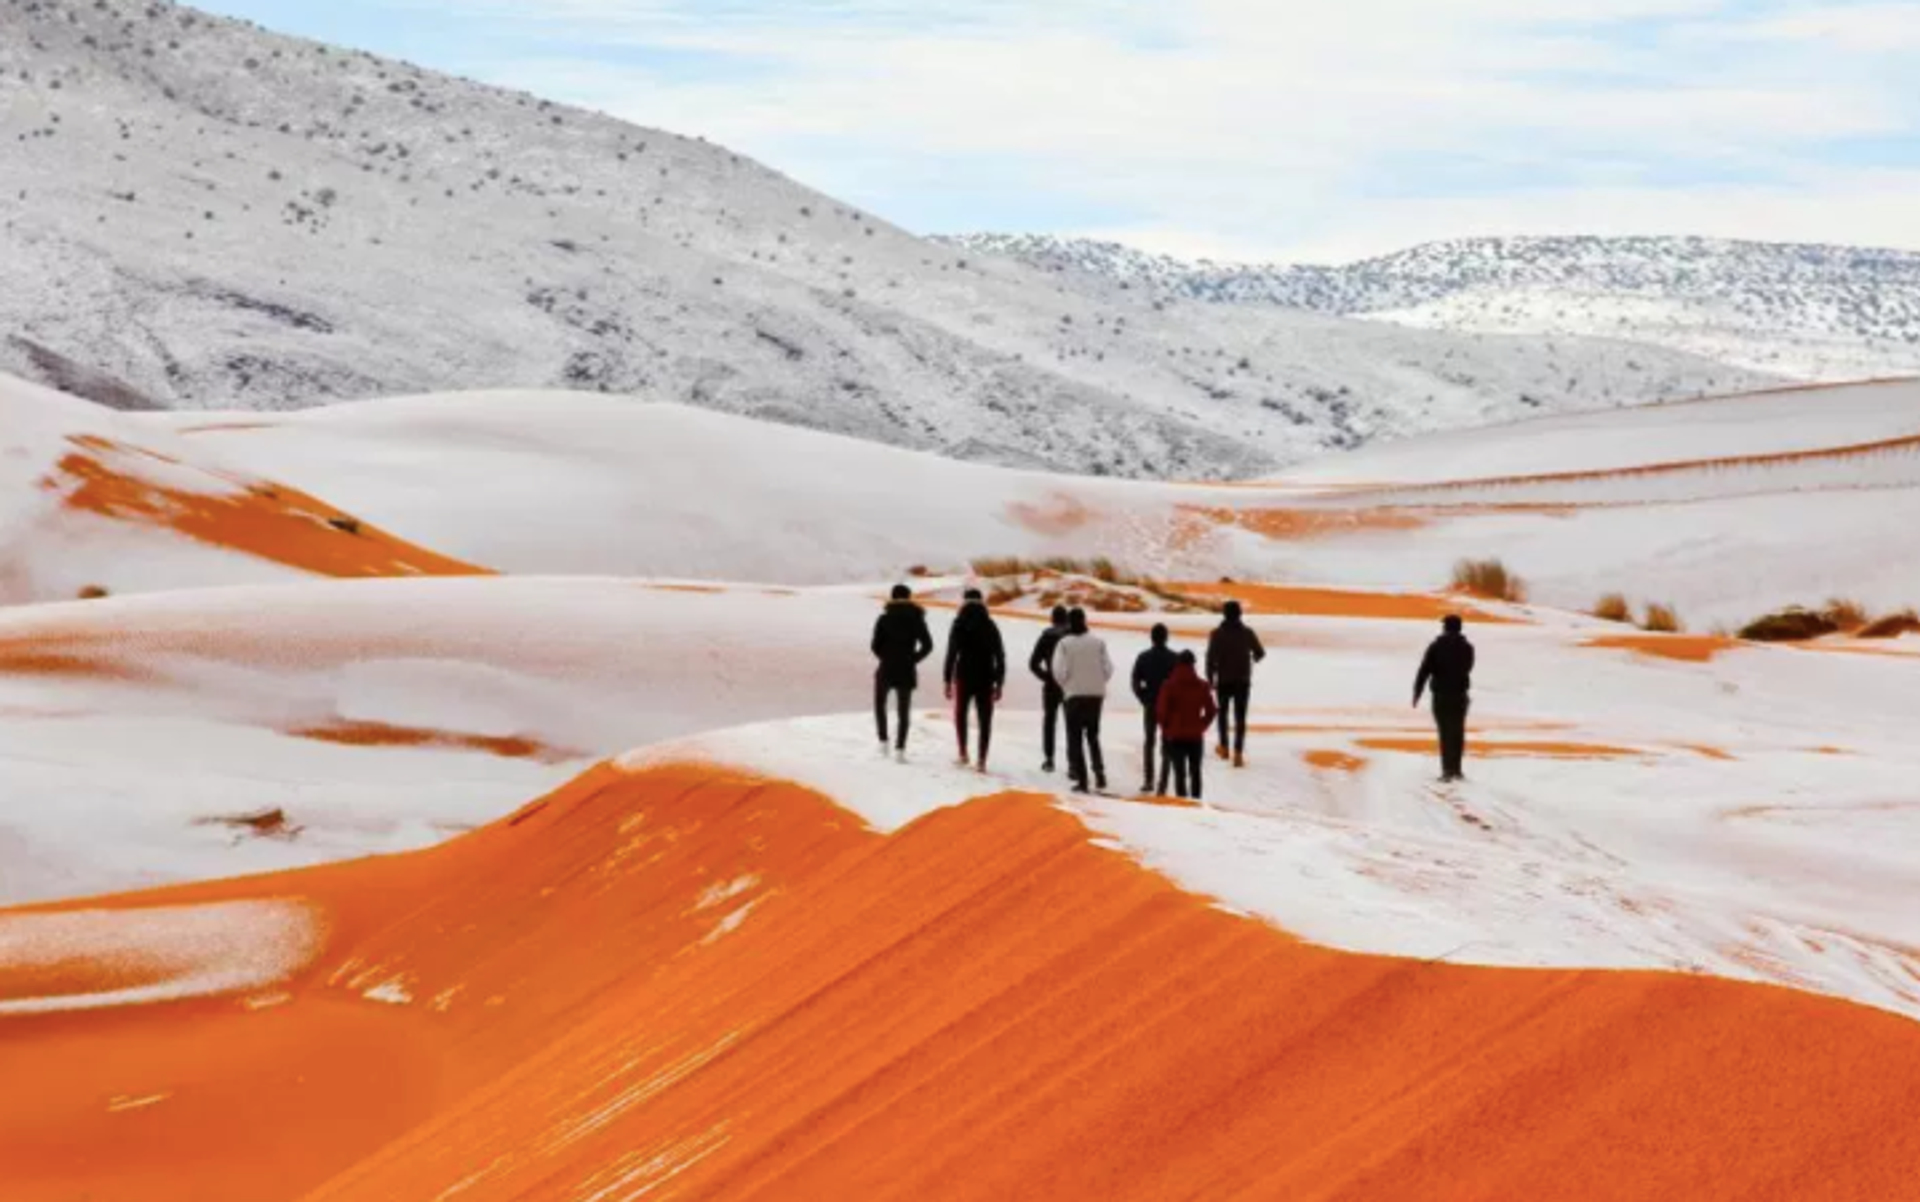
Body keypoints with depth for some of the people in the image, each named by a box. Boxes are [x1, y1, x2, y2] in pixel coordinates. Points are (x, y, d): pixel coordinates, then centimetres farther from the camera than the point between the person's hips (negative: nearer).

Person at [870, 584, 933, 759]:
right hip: (907, 672, 2)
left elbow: (876, 646, -9)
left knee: (880, 705, 20)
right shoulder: (916, 619, -2)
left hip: (886, 670, -2)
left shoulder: (885, 619, -7)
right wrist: (913, 659, 6)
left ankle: (883, 741, 10)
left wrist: (886, 658, 8)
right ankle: (900, 748, 1)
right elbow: (927, 645, -4)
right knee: (903, 711, 8)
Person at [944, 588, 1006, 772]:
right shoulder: (990, 626, 2)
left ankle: (963, 753, 15)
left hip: (964, 677, -1)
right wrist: (999, 683, 9)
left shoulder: (959, 625, -5)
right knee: (985, 719, 4)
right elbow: (1000, 656, 3)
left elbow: (951, 654, -9)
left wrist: (948, 680, -5)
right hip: (986, 679, 1)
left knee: (960, 714, 20)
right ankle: (981, 760, -1)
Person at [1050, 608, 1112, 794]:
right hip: (1096, 694, 3)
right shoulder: (1098, 642, 1)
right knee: (1093, 735, 19)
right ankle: (1100, 774, 11)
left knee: (1075, 738, 4)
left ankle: (1081, 780, -2)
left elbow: (1059, 671, -13)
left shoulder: (1065, 644, -8)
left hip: (1075, 695, -3)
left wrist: (1065, 685, 7)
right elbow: (1108, 668, 0)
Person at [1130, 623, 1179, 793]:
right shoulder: (1174, 658, -7)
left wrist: (1144, 698, 7)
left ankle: (1148, 781, 13)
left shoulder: (1144, 657, -4)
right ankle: (1162, 782, -1)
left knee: (1149, 742, 14)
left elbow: (1136, 683, -6)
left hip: (1150, 705, 1)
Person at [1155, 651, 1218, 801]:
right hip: (1196, 736, 3)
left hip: (1175, 736, -3)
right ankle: (1196, 800, 20)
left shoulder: (1169, 686, -10)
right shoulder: (1202, 686, -1)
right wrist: (1201, 725, 12)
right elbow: (1211, 710, 0)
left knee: (1179, 772, -1)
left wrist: (1166, 727, 6)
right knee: (1195, 771, 15)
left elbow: (1161, 710, -10)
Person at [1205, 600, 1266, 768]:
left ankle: (1224, 748, 31)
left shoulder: (1217, 633, -9)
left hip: (1223, 681, 0)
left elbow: (1211, 658, -12)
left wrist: (1210, 679, -3)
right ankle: (1238, 753, -10)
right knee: (1240, 717, 0)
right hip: (1243, 681, 0)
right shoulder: (1247, 632, -5)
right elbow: (1260, 653, 5)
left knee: (1223, 713, 23)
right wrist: (1255, 658, 29)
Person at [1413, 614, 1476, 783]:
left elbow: (1424, 671, -12)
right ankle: (1456, 769, 18)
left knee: (1445, 732, -2)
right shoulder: (1467, 648, 1)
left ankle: (1447, 770, -8)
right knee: (1457, 732, 14)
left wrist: (1417, 693, -7)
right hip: (1460, 694, 3)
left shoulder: (1436, 647, -9)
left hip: (1441, 695, -3)